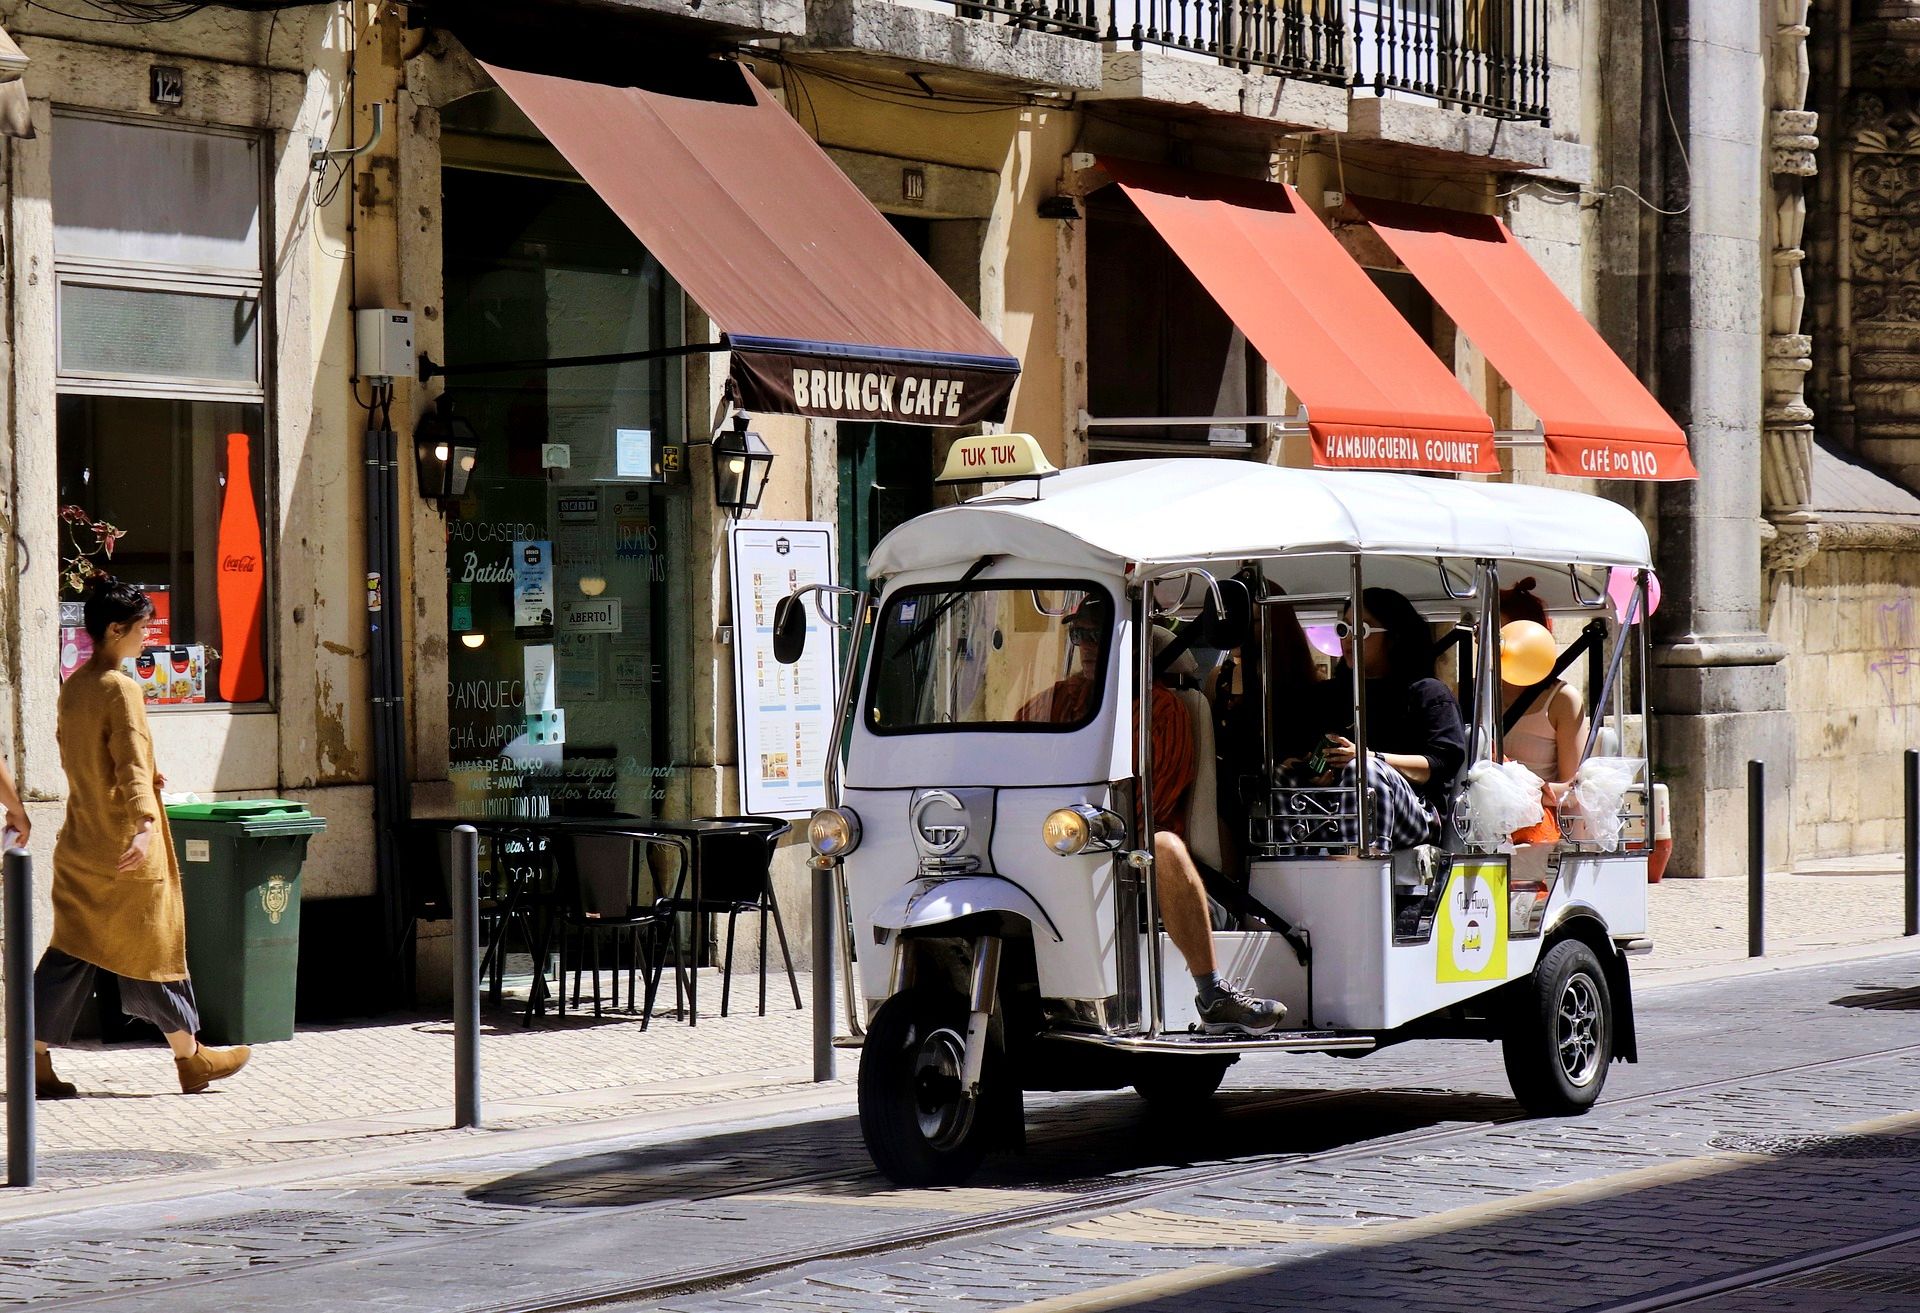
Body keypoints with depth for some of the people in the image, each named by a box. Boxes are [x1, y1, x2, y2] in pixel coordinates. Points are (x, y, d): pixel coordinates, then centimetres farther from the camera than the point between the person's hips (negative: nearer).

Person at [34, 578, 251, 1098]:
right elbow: (133, 763, -26)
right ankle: (191, 1059, 15)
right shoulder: (120, 688, -15)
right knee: (153, 947, 4)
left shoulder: (72, 686, 10)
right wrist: (144, 823, -34)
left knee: (70, 952, 8)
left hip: (80, 844, 8)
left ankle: (36, 1061, 3)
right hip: (124, 844, -8)